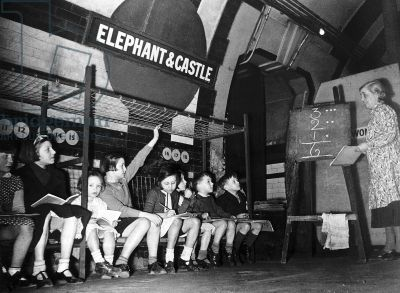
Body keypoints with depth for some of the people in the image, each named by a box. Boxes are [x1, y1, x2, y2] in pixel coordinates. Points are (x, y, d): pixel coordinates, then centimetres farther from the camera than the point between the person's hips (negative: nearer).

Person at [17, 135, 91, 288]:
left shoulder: (57, 174, 17)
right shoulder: (23, 174, 2)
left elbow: (63, 199, 10)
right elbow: (26, 203, -9)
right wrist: (48, 208, -24)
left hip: (53, 214, 5)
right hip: (30, 218, -4)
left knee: (72, 217, -24)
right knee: (44, 215, -36)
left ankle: (63, 269, -29)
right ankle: (39, 269, -37)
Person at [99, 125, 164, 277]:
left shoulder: (123, 179, 9)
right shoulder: (104, 190, -14)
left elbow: (138, 161, 9)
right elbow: (121, 210, -24)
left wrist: (155, 139, 8)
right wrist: (147, 215, -28)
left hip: (129, 219, 8)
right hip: (114, 224, -7)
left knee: (155, 221, -17)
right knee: (145, 222, -29)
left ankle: (152, 262, -15)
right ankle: (121, 262, -27)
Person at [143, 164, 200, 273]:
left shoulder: (175, 194, 17)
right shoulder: (154, 193, -5)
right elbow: (146, 214, -15)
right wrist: (164, 215, -27)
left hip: (172, 226, 7)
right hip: (156, 226, -7)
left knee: (195, 221, -16)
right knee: (176, 220, -36)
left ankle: (185, 259, -15)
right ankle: (169, 260, -33)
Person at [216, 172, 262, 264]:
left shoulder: (242, 196, 16)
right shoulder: (222, 199, -7)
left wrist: (246, 215, 6)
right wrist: (236, 216, -17)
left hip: (242, 221, 7)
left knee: (258, 225, -14)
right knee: (246, 226, -33)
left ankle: (245, 251, -6)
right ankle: (234, 251, -18)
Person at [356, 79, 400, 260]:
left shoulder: (383, 110, -3)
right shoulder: (375, 114, 23)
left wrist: (367, 145, -15)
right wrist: (363, 149, 14)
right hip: (378, 167, 9)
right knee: (384, 205, 5)